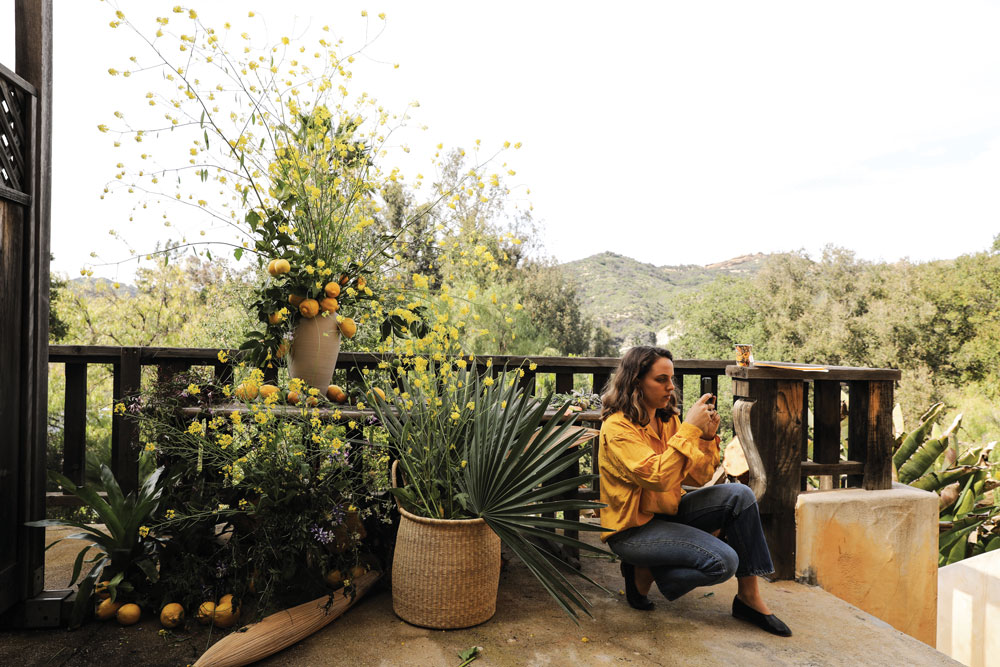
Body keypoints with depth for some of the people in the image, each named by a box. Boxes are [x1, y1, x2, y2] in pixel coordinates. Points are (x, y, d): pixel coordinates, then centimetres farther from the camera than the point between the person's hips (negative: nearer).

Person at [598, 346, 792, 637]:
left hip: (668, 512, 8)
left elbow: (696, 478, 3)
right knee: (723, 561, -21)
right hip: (632, 527, -8)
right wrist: (689, 429, -29)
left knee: (739, 495, -8)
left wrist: (707, 437, -12)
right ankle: (645, 573, 1)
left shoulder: (667, 420, 5)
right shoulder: (617, 427, -19)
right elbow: (657, 478, -32)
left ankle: (748, 596, 1)